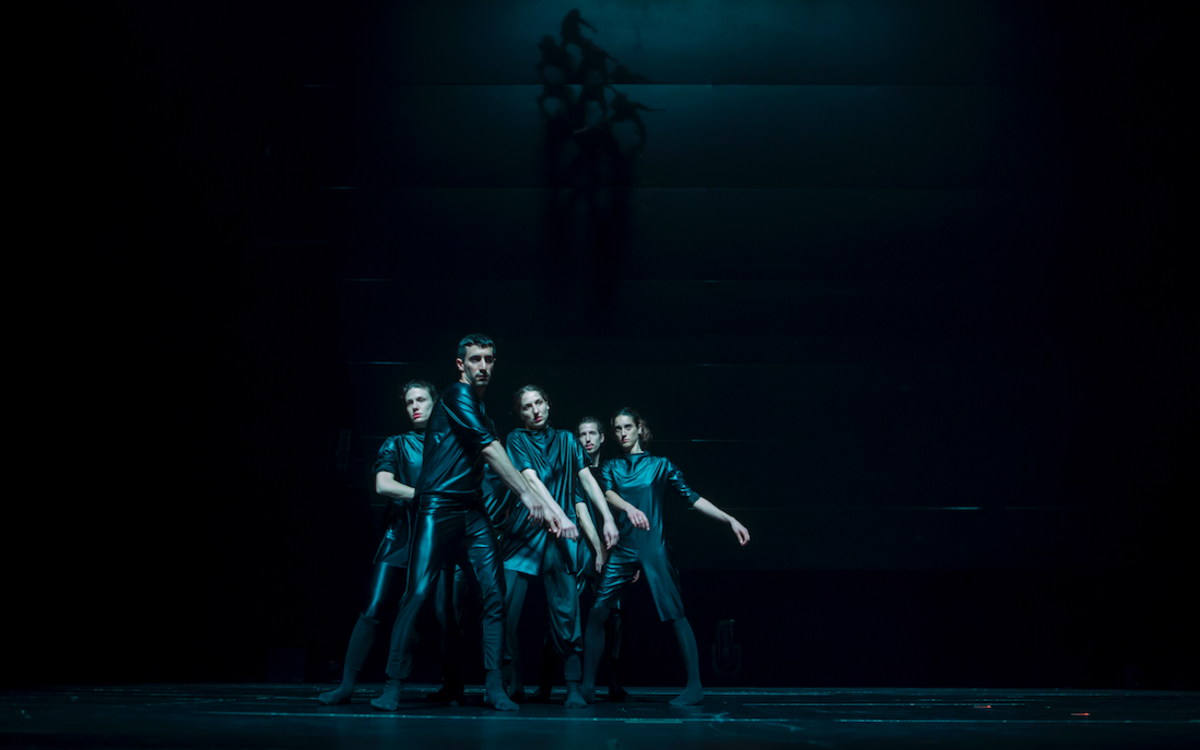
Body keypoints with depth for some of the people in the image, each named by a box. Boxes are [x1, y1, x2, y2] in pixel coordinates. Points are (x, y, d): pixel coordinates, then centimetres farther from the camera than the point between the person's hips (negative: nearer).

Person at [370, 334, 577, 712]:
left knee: (494, 594, -1)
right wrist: (526, 494, -11)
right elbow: (490, 450, -12)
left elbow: (496, 462, 21)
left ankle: (494, 686, 1)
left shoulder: (481, 411, 22)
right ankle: (392, 685, -8)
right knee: (417, 593, -12)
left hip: (472, 511, 8)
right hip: (438, 507, -8)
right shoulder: (457, 396, -4)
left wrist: (550, 509, 15)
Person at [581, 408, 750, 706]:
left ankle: (694, 686, -8)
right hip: (620, 548, 2)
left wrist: (730, 520, -1)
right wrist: (630, 508, -28)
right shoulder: (611, 467, 14)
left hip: (653, 549, -2)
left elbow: (692, 498, 7)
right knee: (597, 612, -4)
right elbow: (608, 493, -7)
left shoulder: (660, 466, 10)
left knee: (675, 614, -10)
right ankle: (587, 684, 5)